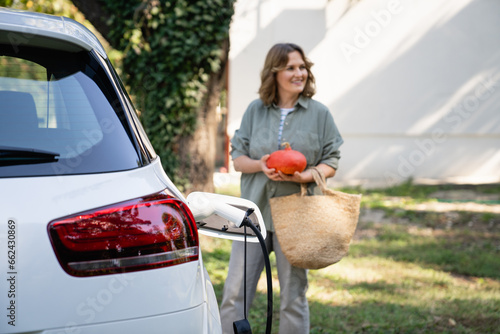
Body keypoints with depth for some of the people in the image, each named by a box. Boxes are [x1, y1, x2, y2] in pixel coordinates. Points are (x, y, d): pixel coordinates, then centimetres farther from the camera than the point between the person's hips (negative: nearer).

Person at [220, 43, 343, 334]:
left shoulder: (319, 113, 2)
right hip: (255, 210, 1)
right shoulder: (256, 110, 6)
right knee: (235, 292, 1)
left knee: (294, 296, 6)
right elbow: (237, 158, 9)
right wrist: (260, 165, -13)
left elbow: (332, 162, 4)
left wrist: (304, 176, -16)